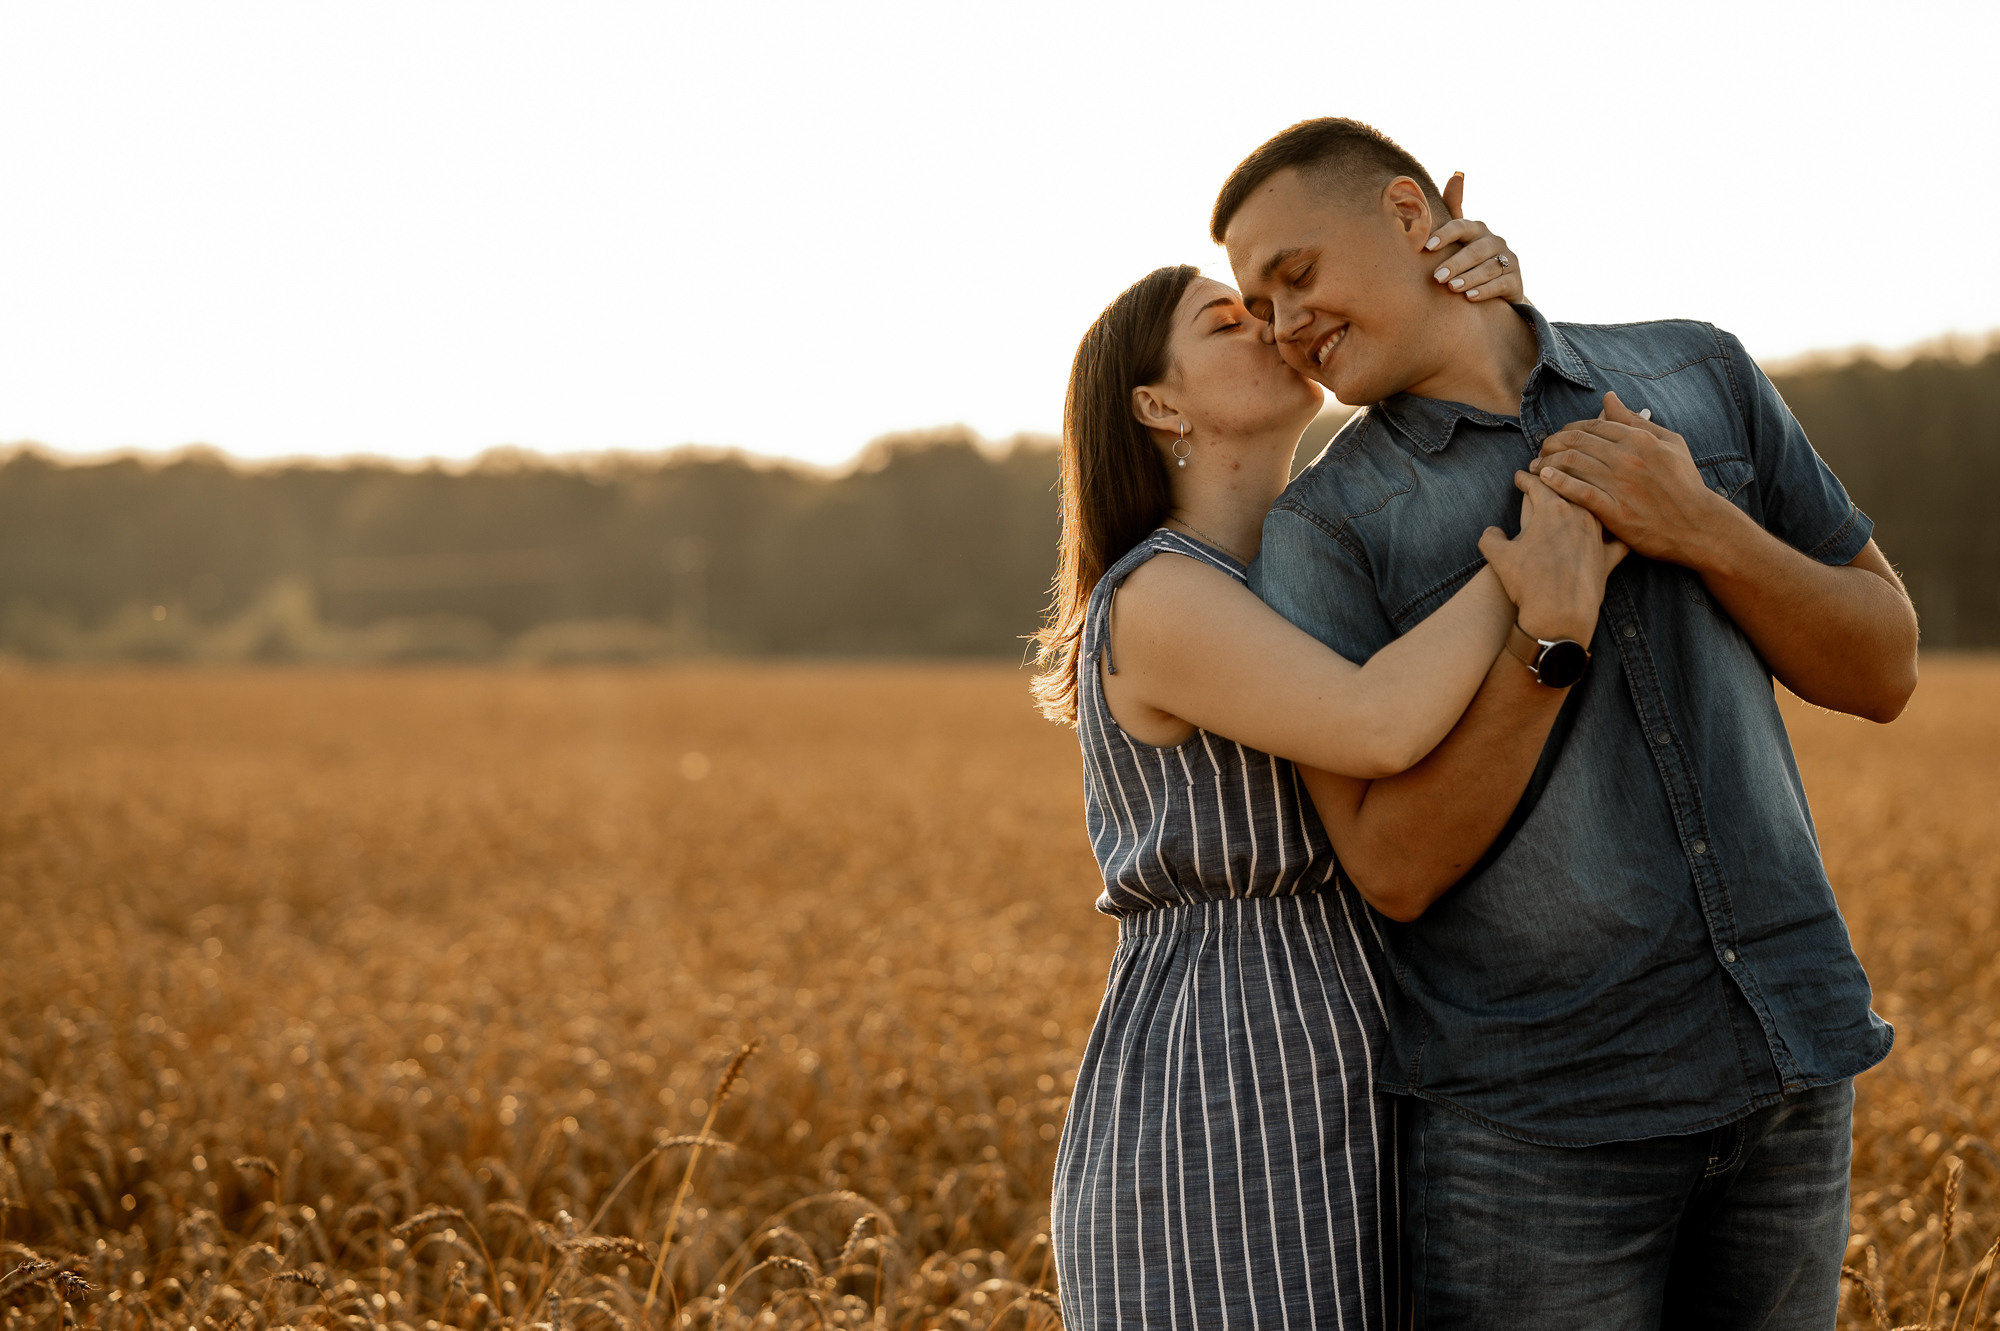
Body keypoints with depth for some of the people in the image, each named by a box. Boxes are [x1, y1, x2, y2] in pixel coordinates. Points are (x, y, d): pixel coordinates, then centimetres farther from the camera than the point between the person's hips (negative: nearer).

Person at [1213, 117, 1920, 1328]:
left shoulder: (1699, 377, 6)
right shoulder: (1325, 530, -3)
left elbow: (1885, 672, 7)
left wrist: (1704, 531, -9)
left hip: (1787, 1068, 3)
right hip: (1538, 1117, -3)